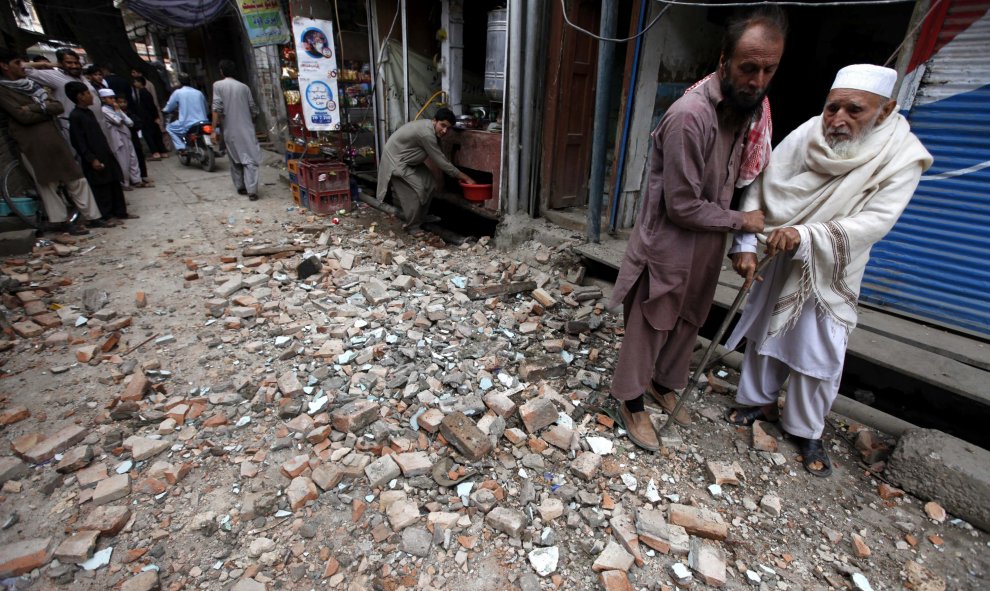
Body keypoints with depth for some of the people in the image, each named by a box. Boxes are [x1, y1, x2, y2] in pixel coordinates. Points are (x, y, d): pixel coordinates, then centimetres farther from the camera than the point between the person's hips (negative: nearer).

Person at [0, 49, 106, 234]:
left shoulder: (31, 84, 19)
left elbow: (59, 106, 8)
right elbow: (24, 116, -11)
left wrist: (36, 107, -8)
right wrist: (47, 109, 0)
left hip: (54, 140, 6)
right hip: (33, 146, -6)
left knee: (77, 180, 3)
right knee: (47, 184, 0)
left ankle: (92, 216, 6)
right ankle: (60, 220, 7)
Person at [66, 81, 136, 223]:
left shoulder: (89, 112, 14)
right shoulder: (75, 116, -12)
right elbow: (78, 142, -16)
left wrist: (108, 150, 20)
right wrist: (91, 159, -19)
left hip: (105, 155, 9)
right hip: (95, 159, -8)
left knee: (115, 183, 11)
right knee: (101, 187, -2)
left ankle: (120, 212, 17)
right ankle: (108, 215, 4)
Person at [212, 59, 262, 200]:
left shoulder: (218, 85, 1)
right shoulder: (244, 86, 6)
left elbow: (217, 109, -9)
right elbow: (253, 109, 7)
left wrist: (214, 130, -7)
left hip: (230, 130, 0)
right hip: (247, 129, 0)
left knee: (235, 160, 15)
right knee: (250, 159, -5)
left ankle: (240, 187, 23)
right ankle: (252, 190, -16)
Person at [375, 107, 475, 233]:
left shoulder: (430, 128, -1)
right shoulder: (426, 134, -30)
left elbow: (440, 158, 6)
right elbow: (440, 161, -26)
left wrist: (459, 175, 2)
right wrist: (464, 177, -20)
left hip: (409, 160, 10)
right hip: (396, 160, -10)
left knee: (430, 184, 9)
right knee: (415, 191, -15)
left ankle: (420, 216, 23)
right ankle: (411, 226, 1)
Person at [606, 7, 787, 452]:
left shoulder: (749, 107, 3)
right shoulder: (690, 115, -24)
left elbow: (744, 176, 12)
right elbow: (682, 206, -24)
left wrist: (745, 244, 1)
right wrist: (741, 221, -10)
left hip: (707, 245, 8)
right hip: (670, 246, -8)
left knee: (688, 323, 20)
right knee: (649, 327, 6)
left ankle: (662, 383, 43)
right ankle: (631, 401, 27)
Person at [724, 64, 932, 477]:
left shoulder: (903, 157, -16)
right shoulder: (807, 135, -15)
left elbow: (873, 222, -24)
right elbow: (761, 189, -13)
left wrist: (804, 235, -39)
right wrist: (745, 245, -21)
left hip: (830, 274, -1)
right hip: (777, 262, 2)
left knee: (819, 357, 5)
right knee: (764, 333, 14)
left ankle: (806, 430, 28)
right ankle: (760, 401, 38)